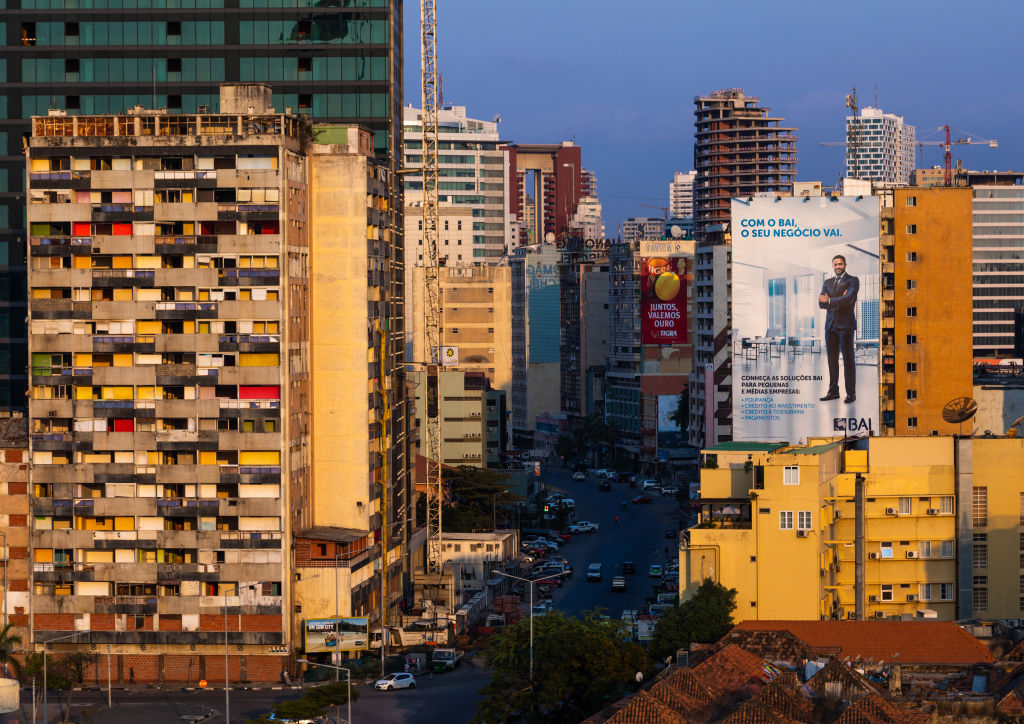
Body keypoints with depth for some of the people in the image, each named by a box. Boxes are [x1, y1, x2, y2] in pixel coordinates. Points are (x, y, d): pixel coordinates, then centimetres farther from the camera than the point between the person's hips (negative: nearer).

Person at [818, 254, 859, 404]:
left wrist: (829, 301, -11)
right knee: (832, 359, 5)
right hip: (830, 324, 5)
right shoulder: (827, 283, 17)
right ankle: (833, 391, 9)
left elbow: (848, 299, -15)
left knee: (848, 358, -5)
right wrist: (839, 301, -9)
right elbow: (821, 303, 5)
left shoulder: (853, 281, 1)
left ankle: (851, 393, -4)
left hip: (845, 324, -5)